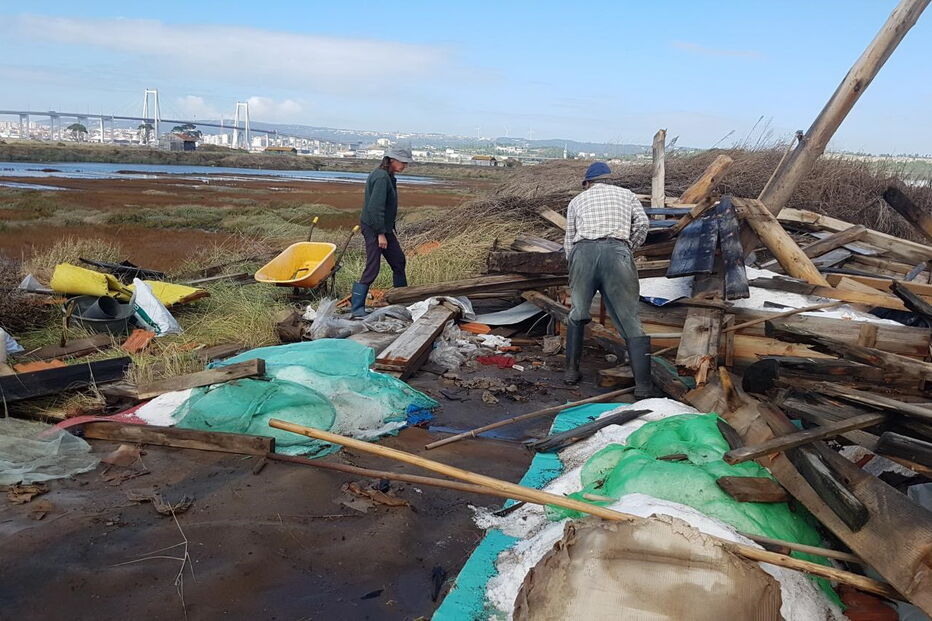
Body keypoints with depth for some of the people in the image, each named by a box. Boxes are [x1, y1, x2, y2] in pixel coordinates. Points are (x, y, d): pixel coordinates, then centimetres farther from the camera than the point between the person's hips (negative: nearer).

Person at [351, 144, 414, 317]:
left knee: (398, 261, 17)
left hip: (384, 228, 10)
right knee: (373, 267, -7)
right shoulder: (381, 177, -20)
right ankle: (356, 307, 0)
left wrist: (391, 229, 20)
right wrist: (381, 233, -23)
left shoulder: (388, 176, 12)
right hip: (374, 228, -10)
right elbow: (375, 207, -25)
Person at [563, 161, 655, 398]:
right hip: (617, 251, -1)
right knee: (631, 322, 1)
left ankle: (571, 370, 21)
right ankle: (643, 384, -4)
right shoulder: (626, 194, 28)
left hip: (583, 252, 1)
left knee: (577, 315, 21)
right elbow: (642, 223, 11)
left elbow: (569, 242, 26)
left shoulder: (577, 200, 28)